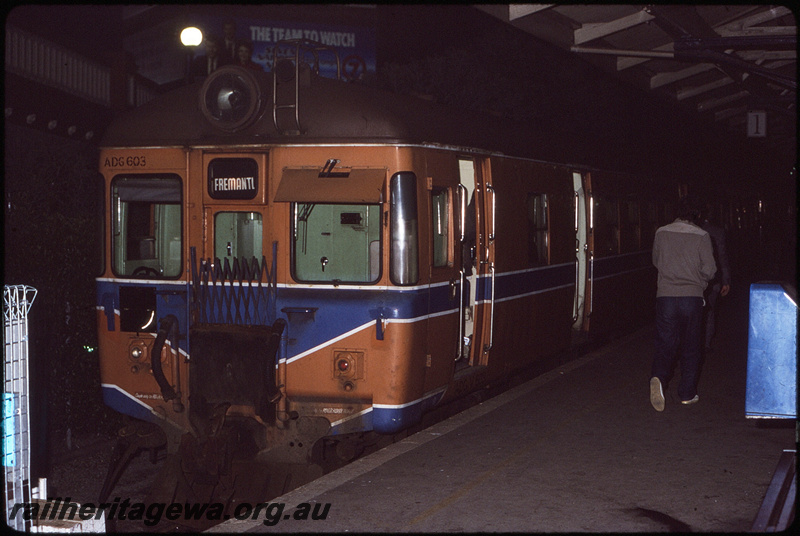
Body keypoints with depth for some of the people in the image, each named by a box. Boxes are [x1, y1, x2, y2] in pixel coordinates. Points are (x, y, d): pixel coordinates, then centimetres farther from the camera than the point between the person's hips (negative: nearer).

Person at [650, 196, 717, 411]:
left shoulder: (661, 233, 3)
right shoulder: (701, 236, -4)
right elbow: (709, 270, -5)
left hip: (665, 295, 1)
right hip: (692, 297, -1)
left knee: (665, 344, 3)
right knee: (691, 347, 11)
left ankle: (658, 377, -24)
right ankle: (687, 393, 16)